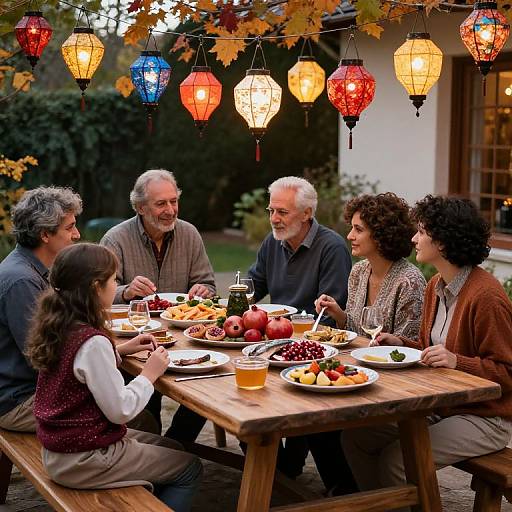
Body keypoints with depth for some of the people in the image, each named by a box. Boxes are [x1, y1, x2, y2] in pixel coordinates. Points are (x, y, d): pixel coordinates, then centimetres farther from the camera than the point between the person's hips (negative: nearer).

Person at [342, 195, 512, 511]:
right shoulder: (436, 286, 8)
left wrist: (456, 362, -31)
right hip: (439, 407, 9)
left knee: (396, 459, -23)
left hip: (483, 418, -8)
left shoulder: (486, 296, -21)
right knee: (356, 435, -3)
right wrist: (401, 343, 1)